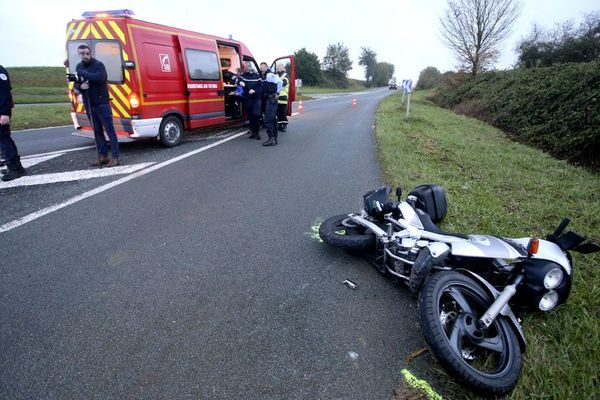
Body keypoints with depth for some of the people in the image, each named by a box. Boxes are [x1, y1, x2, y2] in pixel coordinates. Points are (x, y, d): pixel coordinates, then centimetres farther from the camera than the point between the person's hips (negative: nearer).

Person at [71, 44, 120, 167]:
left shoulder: (98, 65, -7)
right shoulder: (78, 67, 13)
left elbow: (99, 77, -26)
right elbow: (76, 85, 14)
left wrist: (81, 73, -20)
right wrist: (80, 87, -8)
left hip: (102, 104, -7)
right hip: (89, 105, 7)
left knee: (109, 130, -6)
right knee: (97, 131, 9)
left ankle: (115, 157, -4)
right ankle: (103, 157, 15)